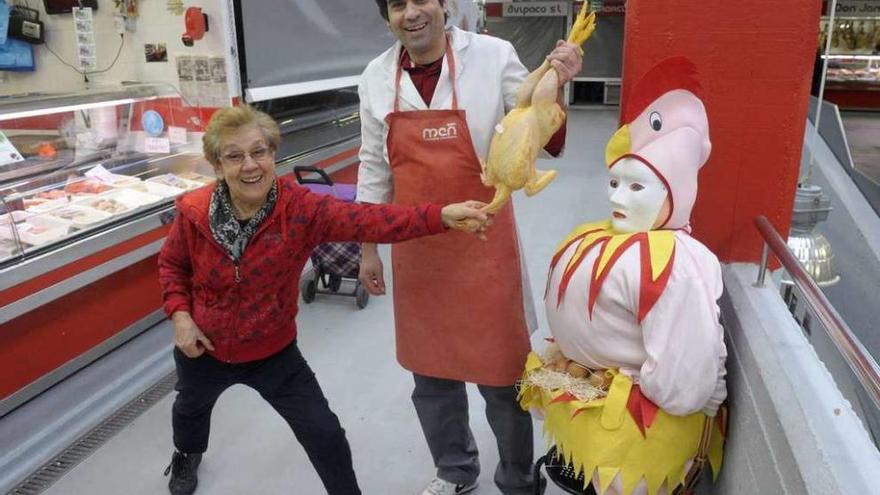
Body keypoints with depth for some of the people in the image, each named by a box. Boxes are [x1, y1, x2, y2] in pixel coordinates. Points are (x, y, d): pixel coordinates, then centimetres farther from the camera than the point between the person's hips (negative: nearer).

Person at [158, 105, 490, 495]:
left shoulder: (299, 208, -26)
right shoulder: (194, 213, -20)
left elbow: (366, 220, -42)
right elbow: (172, 263, 0)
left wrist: (439, 216, -56)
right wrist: (180, 314, -14)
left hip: (272, 353, -2)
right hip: (203, 348, 3)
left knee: (324, 434, -4)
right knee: (192, 406, 33)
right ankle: (187, 456, 70)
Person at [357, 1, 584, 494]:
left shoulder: (493, 56, -9)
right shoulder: (377, 77, 1)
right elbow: (375, 168, 9)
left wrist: (554, 86, -24)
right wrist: (369, 247, 12)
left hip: (483, 242, -3)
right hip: (417, 247, 4)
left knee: (502, 373, 9)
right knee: (430, 372, 18)